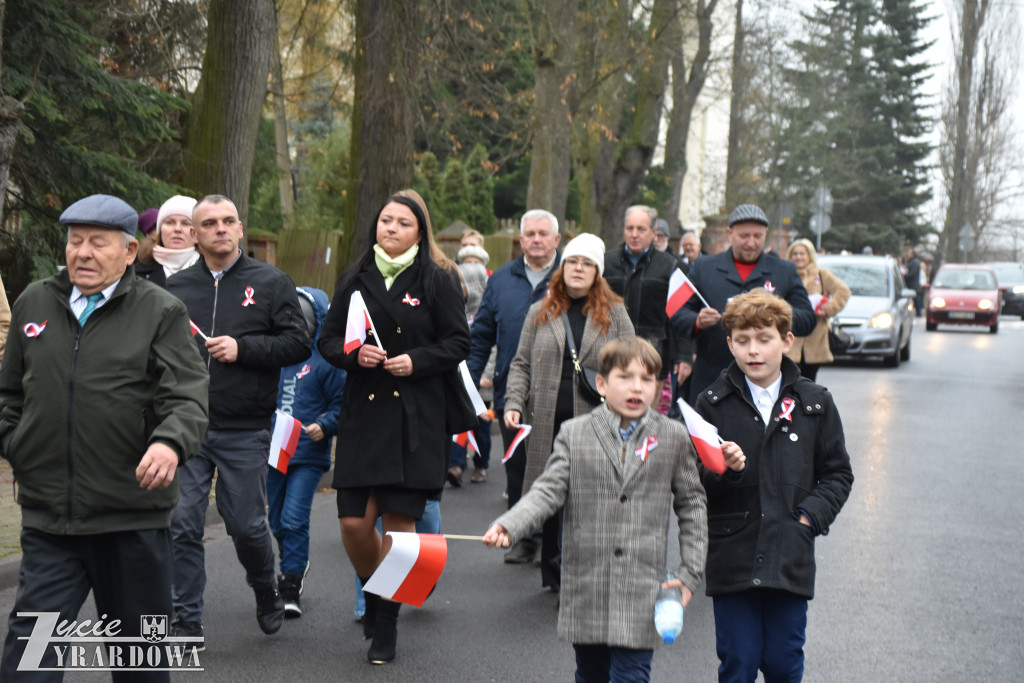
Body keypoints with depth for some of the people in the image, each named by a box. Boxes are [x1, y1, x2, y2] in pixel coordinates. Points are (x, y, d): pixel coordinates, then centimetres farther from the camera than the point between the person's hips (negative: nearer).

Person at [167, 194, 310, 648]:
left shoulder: (271, 283, 3)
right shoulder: (176, 287, 10)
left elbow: (298, 343, -3)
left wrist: (243, 348, -13)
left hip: (245, 431, -2)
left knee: (247, 525, 5)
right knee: (182, 525, -1)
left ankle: (266, 593, 33)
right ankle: (186, 622, 10)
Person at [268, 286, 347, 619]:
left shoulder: (328, 360, -6)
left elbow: (342, 404, -5)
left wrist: (323, 426, -20)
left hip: (308, 456, -5)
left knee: (294, 519, -11)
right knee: (277, 521, 15)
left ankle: (291, 588, -3)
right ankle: (296, 566, 39)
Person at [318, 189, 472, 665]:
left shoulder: (436, 281, 2)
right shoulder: (356, 280, 11)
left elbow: (458, 343, 1)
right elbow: (328, 339, 12)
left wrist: (416, 361, -13)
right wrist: (353, 353, -9)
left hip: (416, 419, -3)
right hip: (363, 412, 3)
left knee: (399, 519, -3)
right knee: (354, 522, -2)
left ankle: (386, 622, 13)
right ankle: (373, 591, 29)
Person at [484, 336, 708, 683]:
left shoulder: (673, 437, 4)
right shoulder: (574, 434, 4)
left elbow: (691, 504, 9)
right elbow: (548, 491, -3)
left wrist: (690, 572, 4)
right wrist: (507, 526, -21)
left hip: (640, 592, -1)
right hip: (585, 587, 2)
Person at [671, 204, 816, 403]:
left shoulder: (786, 271, 11)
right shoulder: (703, 267, 12)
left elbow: (808, 320, 7)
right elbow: (679, 314, 9)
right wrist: (698, 322, -15)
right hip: (711, 381, 0)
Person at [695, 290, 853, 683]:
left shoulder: (814, 403, 4)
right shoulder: (713, 404, 0)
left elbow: (837, 473, 9)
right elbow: (694, 482, -1)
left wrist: (811, 515, -5)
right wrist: (726, 469, -21)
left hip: (791, 558, 1)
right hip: (732, 557, -1)